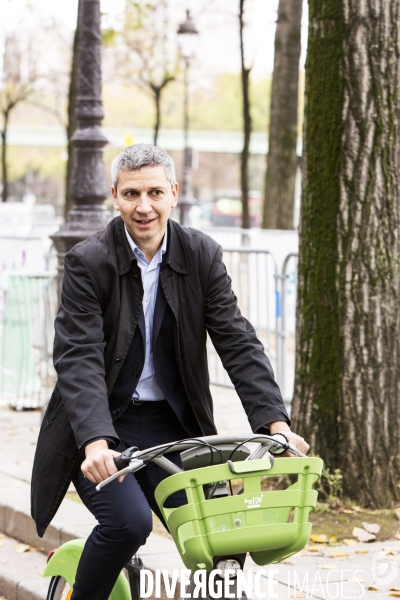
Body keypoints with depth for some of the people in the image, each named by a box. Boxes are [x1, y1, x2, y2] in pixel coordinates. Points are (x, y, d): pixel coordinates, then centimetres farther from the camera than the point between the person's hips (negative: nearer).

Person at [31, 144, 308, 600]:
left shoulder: (202, 255, -2)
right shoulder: (88, 262, -12)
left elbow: (237, 342, -5)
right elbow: (79, 359, -21)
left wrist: (275, 421, -19)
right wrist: (96, 441, -36)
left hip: (171, 425, 4)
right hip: (100, 427, -3)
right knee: (128, 520, -25)